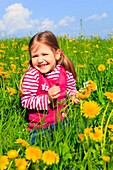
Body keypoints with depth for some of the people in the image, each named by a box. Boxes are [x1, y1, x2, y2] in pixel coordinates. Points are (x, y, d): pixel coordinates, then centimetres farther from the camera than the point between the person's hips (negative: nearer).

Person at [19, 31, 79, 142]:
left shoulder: (65, 72, -6)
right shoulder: (31, 76, -18)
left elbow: (71, 88, 13)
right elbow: (25, 101, -18)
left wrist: (73, 96, -9)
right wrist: (47, 99, -28)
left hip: (62, 120, 4)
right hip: (39, 124, -3)